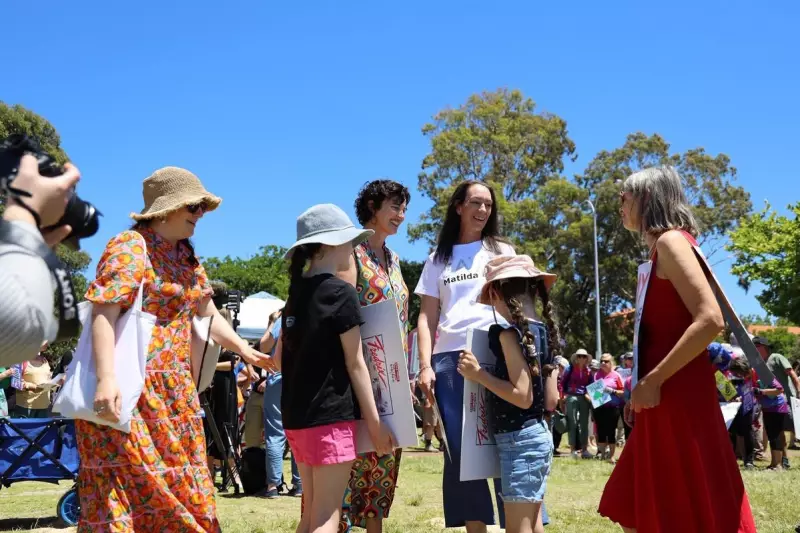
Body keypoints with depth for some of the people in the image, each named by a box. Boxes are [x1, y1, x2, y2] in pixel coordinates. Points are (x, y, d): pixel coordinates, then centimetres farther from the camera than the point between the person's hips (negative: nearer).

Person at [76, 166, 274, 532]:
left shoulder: (185, 255, 15)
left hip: (173, 391, 9)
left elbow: (209, 314, 25)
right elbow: (104, 314, -21)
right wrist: (106, 379, -31)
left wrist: (245, 351, 17)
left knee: (179, 490, 10)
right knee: (130, 487, -7)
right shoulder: (130, 248, -11)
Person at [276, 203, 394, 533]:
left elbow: (280, 356, 20)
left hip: (296, 415, 8)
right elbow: (355, 364, -11)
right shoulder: (341, 293, -10)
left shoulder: (297, 292, 13)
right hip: (330, 415, -8)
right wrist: (375, 422, -6)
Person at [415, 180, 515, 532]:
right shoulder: (438, 260, 17)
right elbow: (427, 318, 13)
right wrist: (425, 366, 0)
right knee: (460, 450, 1)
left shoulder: (502, 252, 16)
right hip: (450, 359, 1)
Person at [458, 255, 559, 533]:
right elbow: (551, 400, 10)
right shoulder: (544, 331, 9)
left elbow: (522, 397, -20)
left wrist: (478, 374, -14)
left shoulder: (510, 331, -14)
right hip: (540, 434, 9)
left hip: (519, 440, -9)